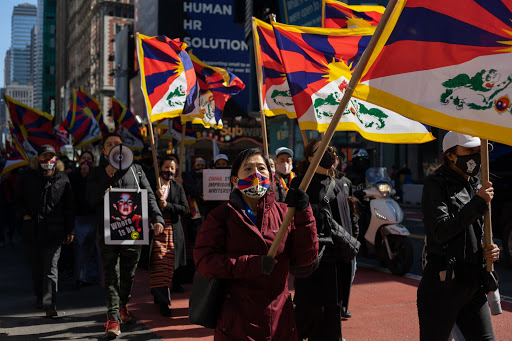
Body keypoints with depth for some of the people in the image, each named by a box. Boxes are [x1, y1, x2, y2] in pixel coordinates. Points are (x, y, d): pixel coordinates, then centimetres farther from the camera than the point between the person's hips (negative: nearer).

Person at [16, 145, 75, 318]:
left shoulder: (62, 179, 2)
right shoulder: (29, 177, 5)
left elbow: (68, 207, 6)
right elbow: (19, 198, 16)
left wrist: (70, 230, 3)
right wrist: (24, 214, -2)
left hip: (54, 230, -3)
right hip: (32, 229, 3)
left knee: (51, 267, -8)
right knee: (36, 266, 15)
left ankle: (50, 304, -10)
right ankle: (39, 296, 33)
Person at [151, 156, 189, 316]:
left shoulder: (178, 187, 13)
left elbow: (184, 208, 3)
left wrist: (167, 205, -10)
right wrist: (157, 197, -14)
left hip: (173, 232, 3)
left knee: (169, 266, 4)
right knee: (159, 265, -10)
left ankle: (158, 295, 22)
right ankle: (164, 302, -9)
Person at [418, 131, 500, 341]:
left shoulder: (477, 186, 16)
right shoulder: (436, 185, -7)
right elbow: (441, 231, -19)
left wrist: (491, 251, 4)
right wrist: (478, 203, -18)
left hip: (474, 284, 7)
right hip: (443, 283, -7)